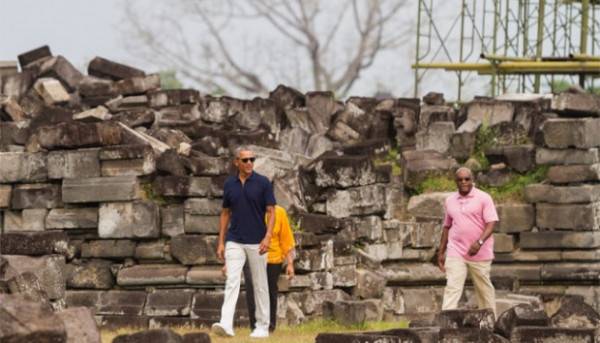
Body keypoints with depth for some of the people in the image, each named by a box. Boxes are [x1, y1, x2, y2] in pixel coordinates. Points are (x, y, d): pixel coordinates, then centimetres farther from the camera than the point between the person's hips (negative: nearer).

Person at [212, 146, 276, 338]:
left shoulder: (263, 183, -5)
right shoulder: (229, 184, 6)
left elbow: (271, 212, -6)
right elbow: (225, 213, 12)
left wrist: (268, 237, -20)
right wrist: (221, 242, 7)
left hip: (256, 243, -2)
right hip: (234, 242, 2)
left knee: (260, 285, 6)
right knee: (232, 282, -11)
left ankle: (262, 327, 14)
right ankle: (226, 325, -22)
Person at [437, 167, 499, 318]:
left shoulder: (483, 198, -2)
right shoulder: (450, 201, 12)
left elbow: (491, 223, -11)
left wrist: (480, 242, -26)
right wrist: (441, 252, 16)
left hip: (479, 254, -3)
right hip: (455, 253, 3)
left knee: (484, 289, 7)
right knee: (452, 288, -11)